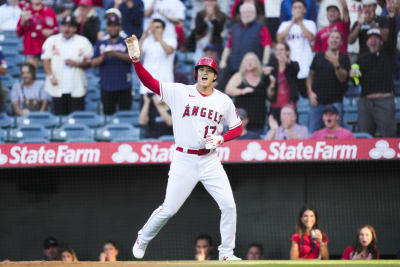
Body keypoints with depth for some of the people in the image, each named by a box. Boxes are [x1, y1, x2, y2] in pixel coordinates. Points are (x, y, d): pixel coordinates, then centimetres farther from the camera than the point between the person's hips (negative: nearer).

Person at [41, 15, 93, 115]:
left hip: (77, 89, -1)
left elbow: (89, 63, 5)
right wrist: (51, 76, -8)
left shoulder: (83, 42, 5)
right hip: (57, 88, 1)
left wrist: (76, 64, -13)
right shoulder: (52, 41, 8)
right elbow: (46, 60, 4)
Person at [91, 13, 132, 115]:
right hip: (106, 87, 2)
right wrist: (103, 57, -14)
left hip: (123, 87, -2)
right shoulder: (101, 44, 13)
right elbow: (93, 63, 7)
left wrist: (116, 54, -24)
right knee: (108, 113, 4)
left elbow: (131, 57, -10)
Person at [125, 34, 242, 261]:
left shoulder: (224, 101, 4)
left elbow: (237, 128, 13)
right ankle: (143, 239, 26)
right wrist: (136, 59, -24)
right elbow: (149, 81, -10)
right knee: (168, 209, 0)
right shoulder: (179, 92, -3)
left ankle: (226, 253, 7)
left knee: (229, 206, -6)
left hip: (210, 161, 2)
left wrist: (220, 139, -6)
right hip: (184, 161, -2)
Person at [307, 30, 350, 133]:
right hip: (317, 102, 3)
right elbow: (311, 75, 15)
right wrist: (310, 92, 1)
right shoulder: (318, 56, 12)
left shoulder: (344, 58, 3)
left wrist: (336, 64, -25)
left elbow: (342, 78, -9)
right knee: (313, 133, 1)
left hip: (335, 102, -3)